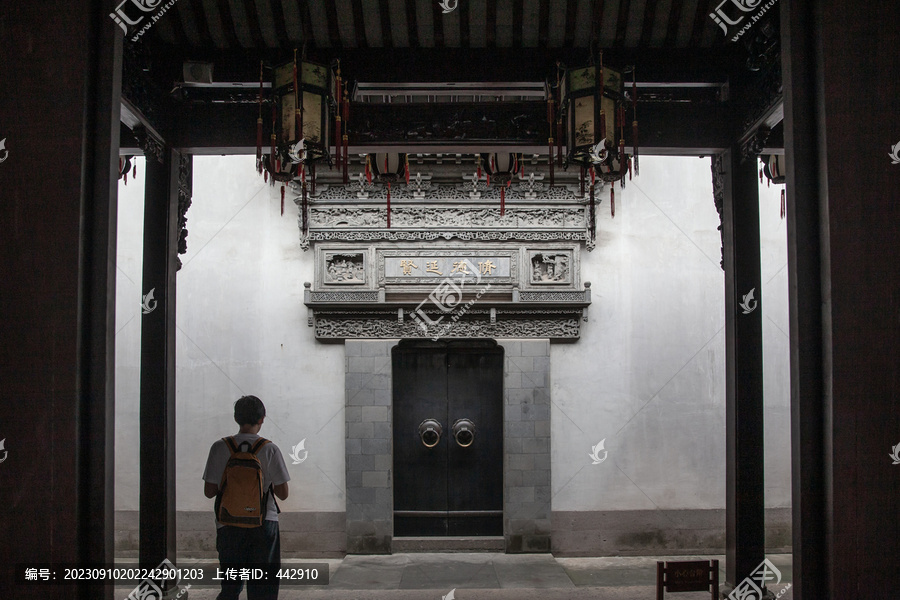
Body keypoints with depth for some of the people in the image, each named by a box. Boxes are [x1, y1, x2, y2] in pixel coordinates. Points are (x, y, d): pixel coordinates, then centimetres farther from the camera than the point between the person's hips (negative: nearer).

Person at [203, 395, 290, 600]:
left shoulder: (220, 448, -2)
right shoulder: (270, 449, -5)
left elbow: (209, 491, 1)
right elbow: (283, 493, -3)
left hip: (229, 524, 1)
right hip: (264, 522, -1)